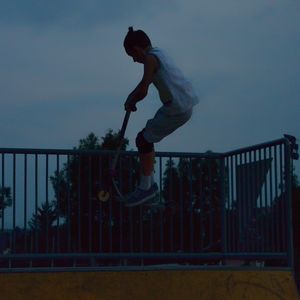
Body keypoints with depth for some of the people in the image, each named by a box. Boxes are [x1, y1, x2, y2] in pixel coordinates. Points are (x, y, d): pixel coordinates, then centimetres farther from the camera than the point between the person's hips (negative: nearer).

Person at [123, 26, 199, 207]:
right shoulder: (159, 53, 17)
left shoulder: (150, 58, -12)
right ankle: (150, 183, 26)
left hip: (177, 109, -9)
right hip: (186, 105, 10)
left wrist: (130, 103, 2)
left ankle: (145, 187, 1)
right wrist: (131, 98, 18)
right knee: (147, 137, 19)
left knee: (144, 140, -4)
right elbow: (146, 82, 28)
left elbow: (143, 91, -16)